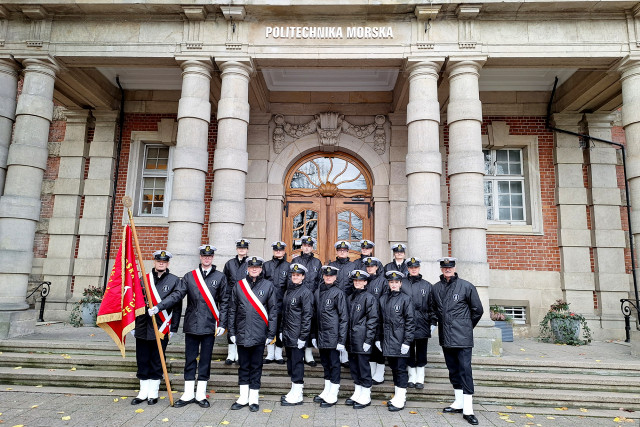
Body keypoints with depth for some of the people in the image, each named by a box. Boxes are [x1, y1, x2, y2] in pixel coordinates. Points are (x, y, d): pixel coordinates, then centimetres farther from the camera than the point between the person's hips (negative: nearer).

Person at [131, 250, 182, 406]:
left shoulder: (174, 280, -1)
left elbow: (177, 306, -1)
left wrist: (173, 328, -4)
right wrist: (132, 325, 9)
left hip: (161, 328, -3)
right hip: (143, 328, 3)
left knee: (157, 361, 7)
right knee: (142, 360, 10)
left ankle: (153, 393, 21)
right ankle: (144, 391, 25)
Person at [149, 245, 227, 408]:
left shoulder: (220, 277, 2)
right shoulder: (189, 276, 5)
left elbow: (224, 302, 3)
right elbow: (177, 295, -2)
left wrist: (222, 324, -3)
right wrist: (158, 307, -15)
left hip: (209, 326, -1)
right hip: (191, 325, 1)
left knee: (205, 360, 8)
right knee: (190, 359, 9)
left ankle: (201, 395, 21)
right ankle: (188, 394, 21)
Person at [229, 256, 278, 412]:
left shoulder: (268, 286, 1)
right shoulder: (239, 285, 5)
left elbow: (273, 311, 1)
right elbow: (232, 310, 9)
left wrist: (271, 334, -2)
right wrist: (232, 332, 5)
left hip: (259, 335, -2)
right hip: (242, 334, 2)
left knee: (256, 366, 8)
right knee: (243, 366, 11)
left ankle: (253, 399, 20)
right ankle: (243, 397, 24)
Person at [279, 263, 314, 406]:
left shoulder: (305, 292, -11)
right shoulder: (288, 291, 13)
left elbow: (307, 315, -14)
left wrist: (303, 337, -16)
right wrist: (281, 331, 15)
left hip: (297, 336, -8)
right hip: (287, 335, 8)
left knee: (297, 364, -1)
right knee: (291, 363, 15)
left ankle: (297, 396, 9)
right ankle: (294, 391, 28)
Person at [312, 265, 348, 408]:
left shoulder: (338, 293, -9)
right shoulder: (318, 292, 9)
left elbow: (344, 317, -9)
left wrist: (342, 339, -13)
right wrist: (314, 336, 13)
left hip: (333, 336, -6)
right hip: (321, 336, 6)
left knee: (334, 364, 3)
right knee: (325, 363, 16)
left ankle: (332, 396, 13)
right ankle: (326, 392, 29)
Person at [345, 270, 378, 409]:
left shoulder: (370, 298, -8)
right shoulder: (351, 298, 14)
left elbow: (373, 320, -11)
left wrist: (368, 340, -15)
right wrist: (347, 337, 14)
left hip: (362, 340, -7)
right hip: (352, 340, 7)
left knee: (363, 365, 0)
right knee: (353, 366, 13)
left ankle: (366, 396, 13)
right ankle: (357, 393, 27)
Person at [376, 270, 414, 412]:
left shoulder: (405, 299, -6)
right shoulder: (383, 299, 9)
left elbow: (410, 321, -8)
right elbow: (380, 320, 14)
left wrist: (407, 341, -12)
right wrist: (378, 338, 11)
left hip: (400, 341, -5)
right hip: (387, 341, 5)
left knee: (401, 369, 1)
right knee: (394, 368, 14)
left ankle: (400, 400, 9)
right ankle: (398, 397, 26)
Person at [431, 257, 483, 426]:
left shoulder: (466, 286, -7)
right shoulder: (436, 288, 4)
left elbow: (478, 310, 2)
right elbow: (434, 309, 21)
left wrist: (467, 326, 8)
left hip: (462, 336, -4)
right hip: (445, 336, 5)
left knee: (465, 370, -4)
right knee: (453, 369, 13)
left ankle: (468, 409, 3)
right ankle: (458, 403, 26)